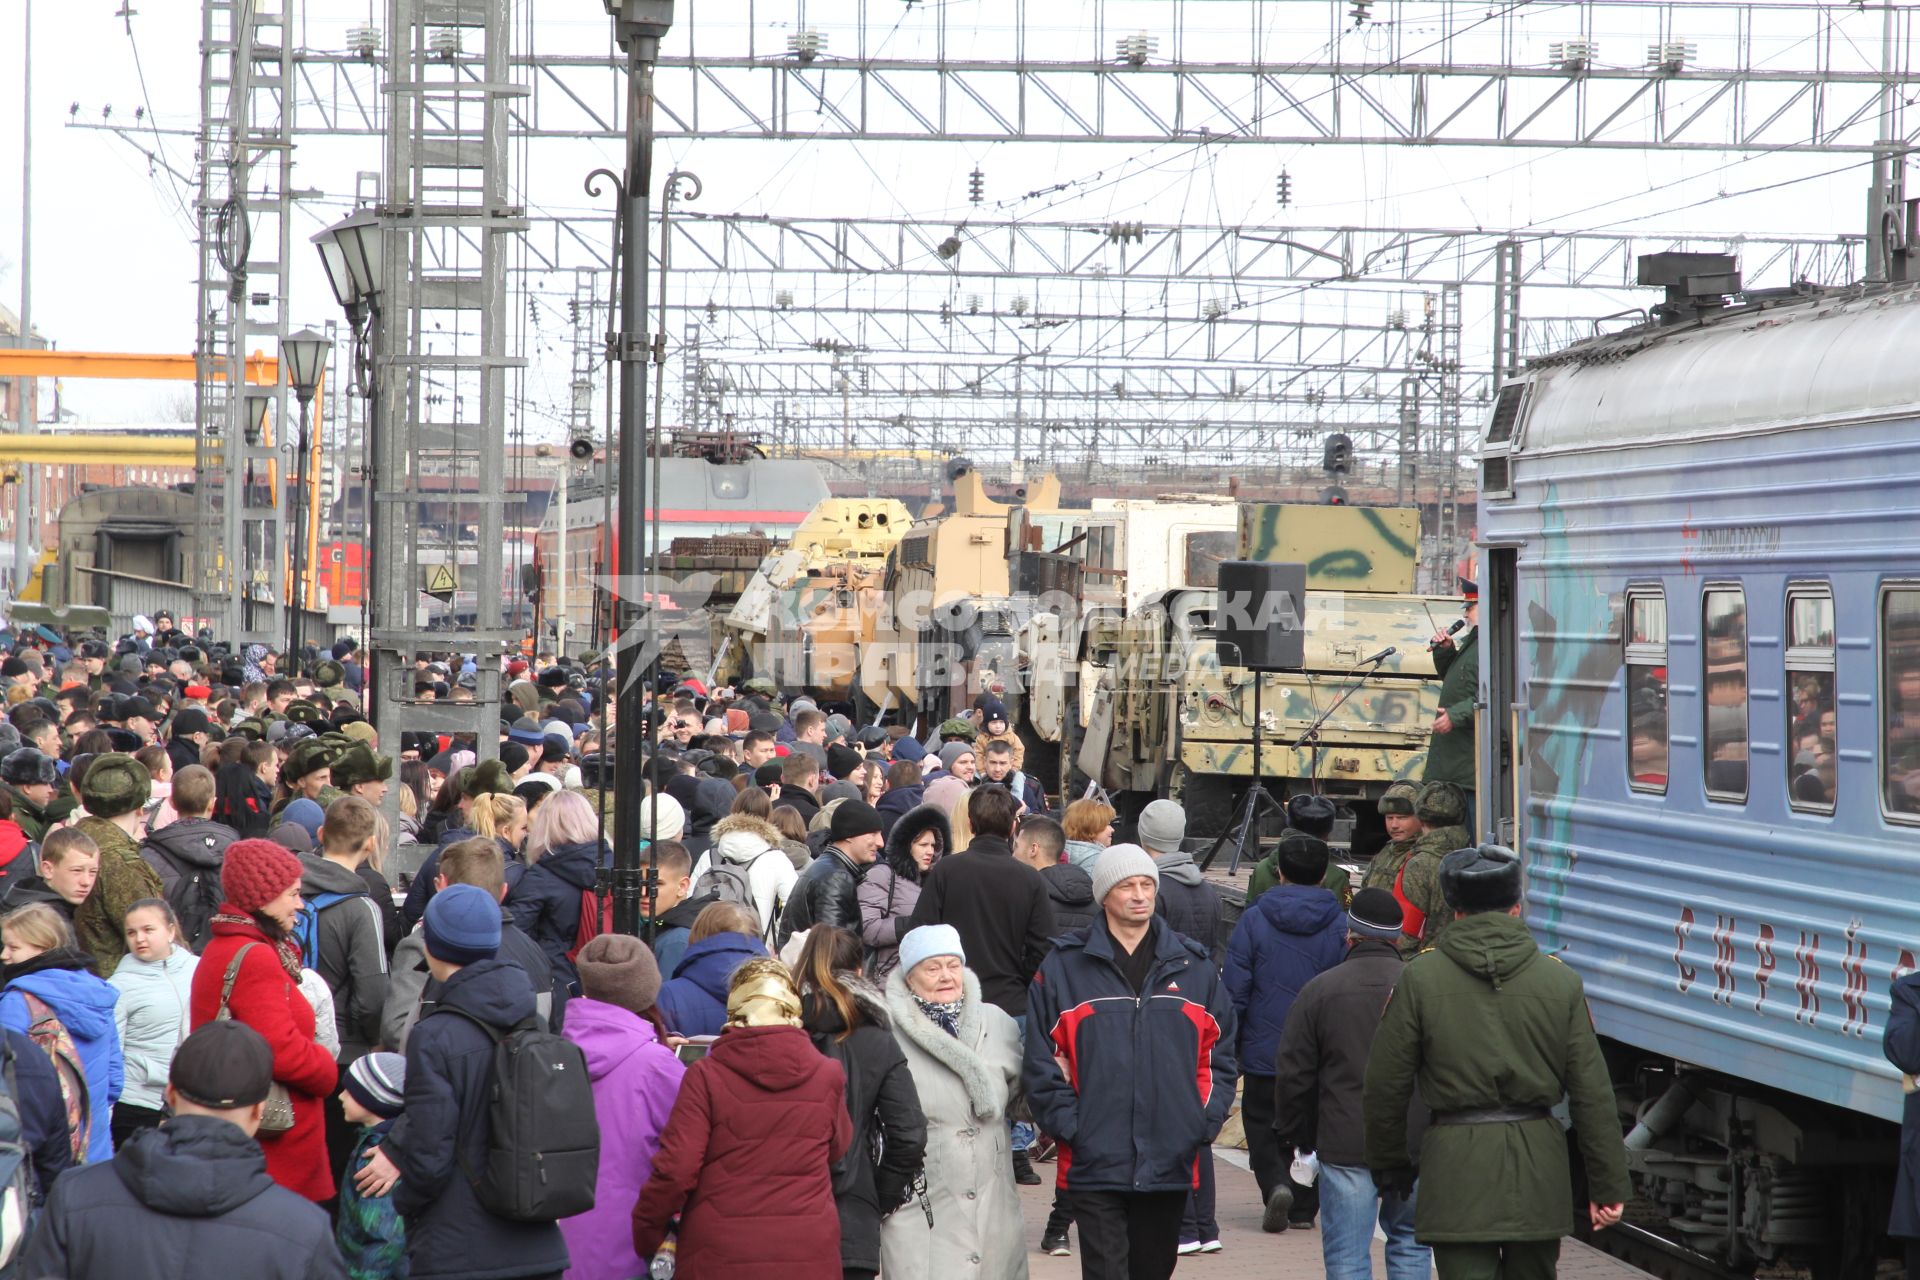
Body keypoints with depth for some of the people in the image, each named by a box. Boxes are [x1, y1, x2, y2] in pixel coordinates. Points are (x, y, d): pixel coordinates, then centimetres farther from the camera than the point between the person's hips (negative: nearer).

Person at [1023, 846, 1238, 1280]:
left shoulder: (1194, 968, 9)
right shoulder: (1064, 968, 0)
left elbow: (1219, 1056, 12)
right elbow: (1041, 1062, -1)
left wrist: (1205, 1122, 1)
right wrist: (1068, 1125, -10)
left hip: (1171, 1163, 3)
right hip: (1095, 1164, -3)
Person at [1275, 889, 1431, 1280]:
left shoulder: (1320, 990, -2)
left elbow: (1293, 1075, 1)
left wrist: (1296, 1136, 13)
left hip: (1344, 1145, -2)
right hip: (1416, 1145, 2)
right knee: (1410, 1243, 16)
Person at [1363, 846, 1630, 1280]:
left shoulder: (1419, 979, -4)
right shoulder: (1560, 981, 2)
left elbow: (1385, 1085, 0)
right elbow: (1592, 1093, 2)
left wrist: (1388, 1163, 14)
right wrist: (1608, 1185, 8)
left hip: (1456, 1164, -2)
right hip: (1538, 1165, 3)